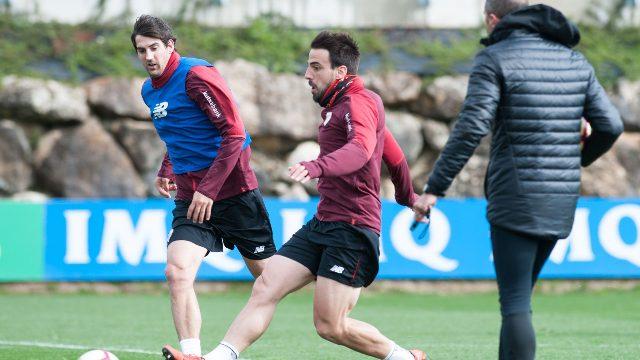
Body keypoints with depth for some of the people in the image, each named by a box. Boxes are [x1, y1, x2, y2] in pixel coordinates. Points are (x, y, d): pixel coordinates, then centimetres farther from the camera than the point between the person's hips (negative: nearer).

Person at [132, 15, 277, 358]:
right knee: (177, 272, -17)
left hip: (234, 191, -6)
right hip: (191, 199, 6)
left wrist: (208, 190, -19)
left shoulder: (196, 75, -13)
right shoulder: (149, 91, 12)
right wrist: (167, 171, 12)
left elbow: (234, 133, -17)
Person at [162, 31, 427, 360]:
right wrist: (407, 197, 47)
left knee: (330, 326, -9)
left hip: (352, 228, -10)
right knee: (265, 287, -3)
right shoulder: (337, 106, 20)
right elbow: (395, 157, 31)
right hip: (323, 223, 10)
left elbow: (360, 150, -35)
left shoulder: (359, 102, -12)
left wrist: (318, 167, -52)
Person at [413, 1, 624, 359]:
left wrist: (434, 189, -13)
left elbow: (471, 129, -17)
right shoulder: (574, 61, 11)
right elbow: (610, 126, 8)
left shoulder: (494, 58, -6)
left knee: (516, 304, -6)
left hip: (516, 200, -6)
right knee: (518, 295, 19)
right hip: (560, 200, 6)